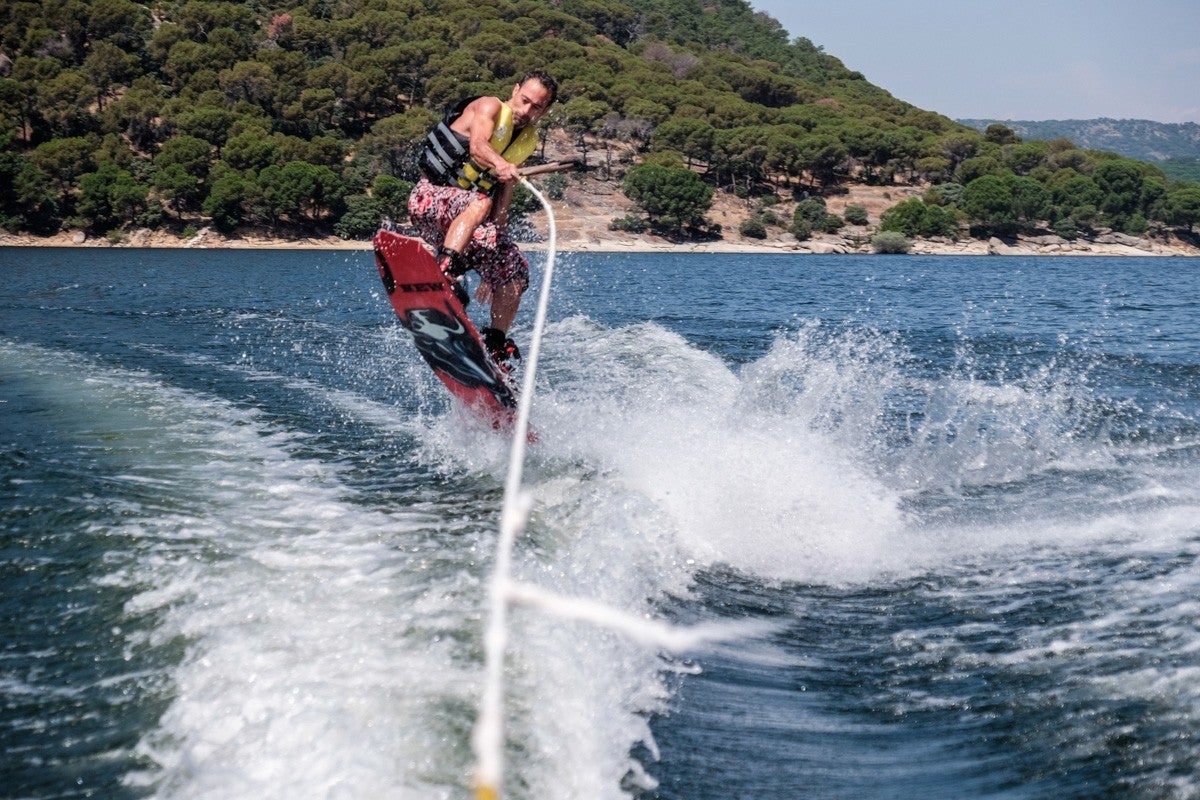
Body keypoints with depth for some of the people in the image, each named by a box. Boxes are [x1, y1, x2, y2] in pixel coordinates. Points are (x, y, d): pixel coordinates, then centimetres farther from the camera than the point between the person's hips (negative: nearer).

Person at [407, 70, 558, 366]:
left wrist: (497, 239, 1)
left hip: (467, 209, 8)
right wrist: (500, 165, -50)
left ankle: (496, 345, 10)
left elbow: (504, 197, 10)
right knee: (480, 203, -37)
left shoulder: (527, 141, 12)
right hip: (432, 195, -7)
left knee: (514, 270, 1)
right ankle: (445, 273, -53)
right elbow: (477, 145, -28)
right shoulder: (490, 107, -7)